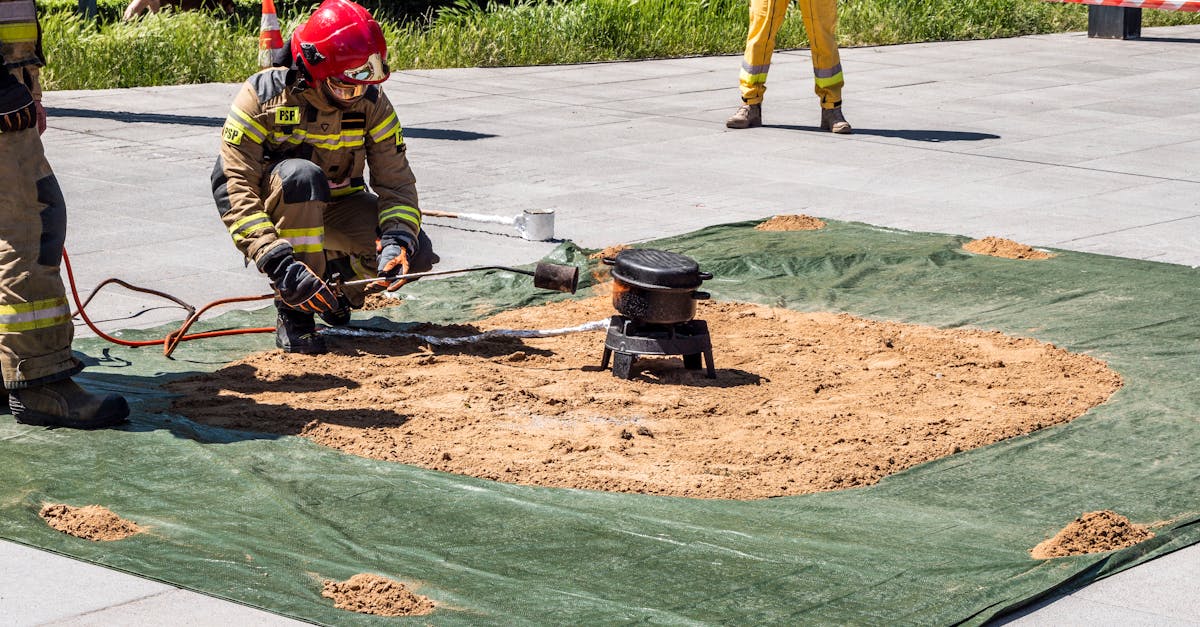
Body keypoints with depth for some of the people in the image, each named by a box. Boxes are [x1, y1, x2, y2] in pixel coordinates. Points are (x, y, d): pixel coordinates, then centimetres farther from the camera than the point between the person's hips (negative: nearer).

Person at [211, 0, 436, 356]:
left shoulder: (371, 103, -11)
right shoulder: (265, 95, -23)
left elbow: (396, 180, -12)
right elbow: (231, 184, -29)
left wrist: (398, 240, -35)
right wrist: (278, 262, -41)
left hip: (339, 208, 4)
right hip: (277, 208, -4)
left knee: (416, 255, -21)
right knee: (301, 175, -39)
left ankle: (340, 277, 12)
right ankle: (294, 311, -28)